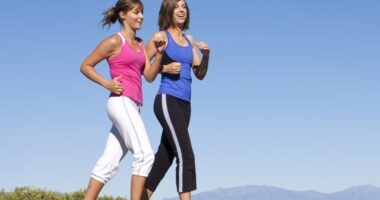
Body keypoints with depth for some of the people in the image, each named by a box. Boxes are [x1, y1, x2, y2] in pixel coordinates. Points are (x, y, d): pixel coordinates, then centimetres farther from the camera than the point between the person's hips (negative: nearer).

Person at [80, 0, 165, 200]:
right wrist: (107, 84, -11)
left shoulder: (139, 44, 20)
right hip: (121, 102, -8)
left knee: (109, 162, 6)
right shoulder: (114, 41, -2)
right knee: (145, 154, -16)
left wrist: (159, 53, -1)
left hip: (132, 106, 8)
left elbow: (149, 76, 12)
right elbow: (85, 66, -1)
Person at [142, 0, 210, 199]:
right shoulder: (161, 36, 0)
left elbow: (200, 74, 16)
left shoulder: (190, 40, 17)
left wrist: (206, 55, 0)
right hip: (167, 101, -7)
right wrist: (164, 68, -14)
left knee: (165, 157, 10)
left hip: (184, 104, 7)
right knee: (186, 155, -17)